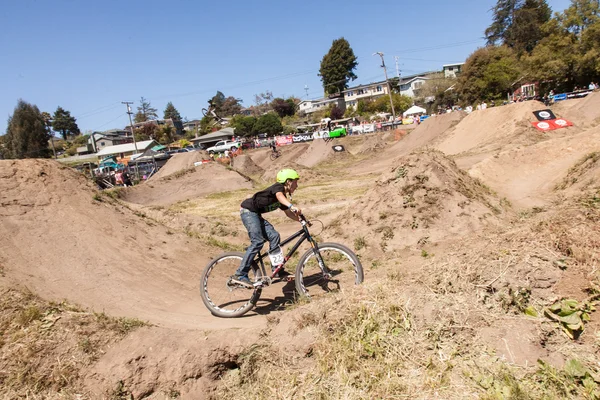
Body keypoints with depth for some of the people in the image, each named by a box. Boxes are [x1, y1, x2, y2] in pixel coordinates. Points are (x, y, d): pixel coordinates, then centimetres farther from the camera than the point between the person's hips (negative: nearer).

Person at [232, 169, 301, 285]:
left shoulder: (283, 198, 15)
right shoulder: (278, 187, -13)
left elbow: (288, 213, 23)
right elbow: (279, 196, -37)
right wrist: (292, 206, -54)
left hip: (256, 214, 9)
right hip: (248, 211, -9)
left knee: (274, 236, -2)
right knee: (258, 242, -18)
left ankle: (277, 269, 4)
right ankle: (240, 275, -17)